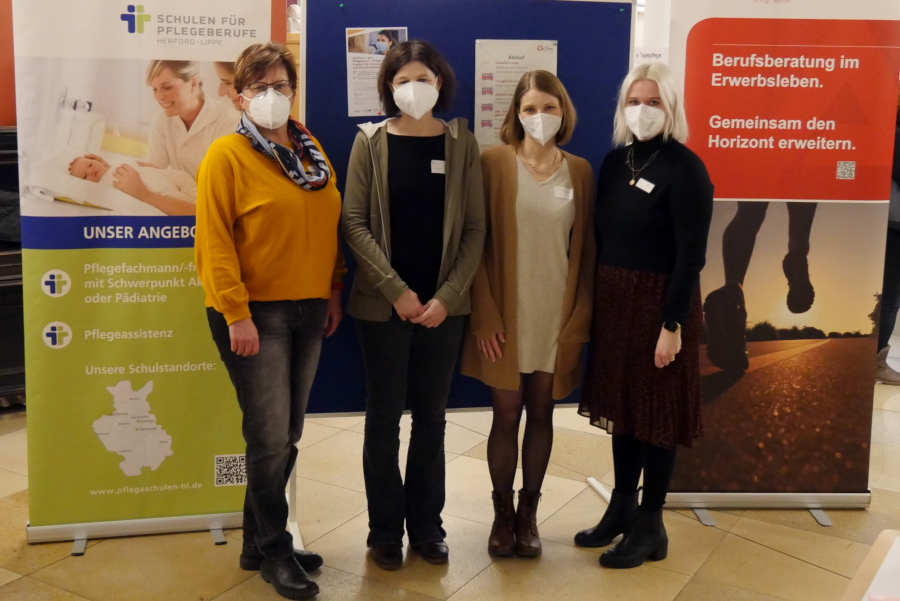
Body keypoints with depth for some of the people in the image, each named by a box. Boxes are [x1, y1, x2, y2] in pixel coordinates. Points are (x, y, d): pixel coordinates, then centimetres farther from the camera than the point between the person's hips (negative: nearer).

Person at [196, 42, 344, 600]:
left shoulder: (312, 149, 11)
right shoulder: (226, 156, -7)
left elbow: (331, 224, 15)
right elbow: (215, 242, -12)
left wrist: (334, 290, 10)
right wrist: (236, 315, -16)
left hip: (308, 310, 6)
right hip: (256, 313, -6)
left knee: (287, 435, 12)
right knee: (270, 437, -2)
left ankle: (259, 542, 28)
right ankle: (274, 551, 17)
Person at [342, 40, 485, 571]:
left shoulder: (461, 143, 3)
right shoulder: (371, 141, 0)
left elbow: (475, 227, 0)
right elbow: (355, 223, -6)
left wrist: (448, 295, -10)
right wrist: (396, 290, -13)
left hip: (444, 303, 1)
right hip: (384, 303, -1)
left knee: (432, 416, 10)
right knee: (385, 417, 6)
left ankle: (427, 526, 24)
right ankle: (385, 530, 20)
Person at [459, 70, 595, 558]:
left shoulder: (580, 171, 5)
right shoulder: (494, 162, -3)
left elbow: (585, 249, 6)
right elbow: (476, 242, -5)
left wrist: (581, 318, 0)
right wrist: (484, 317, -10)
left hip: (556, 316, 2)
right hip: (506, 315, -2)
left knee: (541, 413, 10)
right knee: (506, 414, 4)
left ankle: (528, 514, 26)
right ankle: (502, 515, 23)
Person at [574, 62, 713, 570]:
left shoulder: (685, 168, -12)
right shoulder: (615, 160, 7)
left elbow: (691, 254, -15)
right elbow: (603, 235, 9)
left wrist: (673, 324, -17)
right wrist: (593, 298, 5)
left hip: (660, 301, -6)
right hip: (613, 297, 6)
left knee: (656, 411, 5)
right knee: (622, 404, 15)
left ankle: (650, 526, 19)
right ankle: (622, 507, 31)